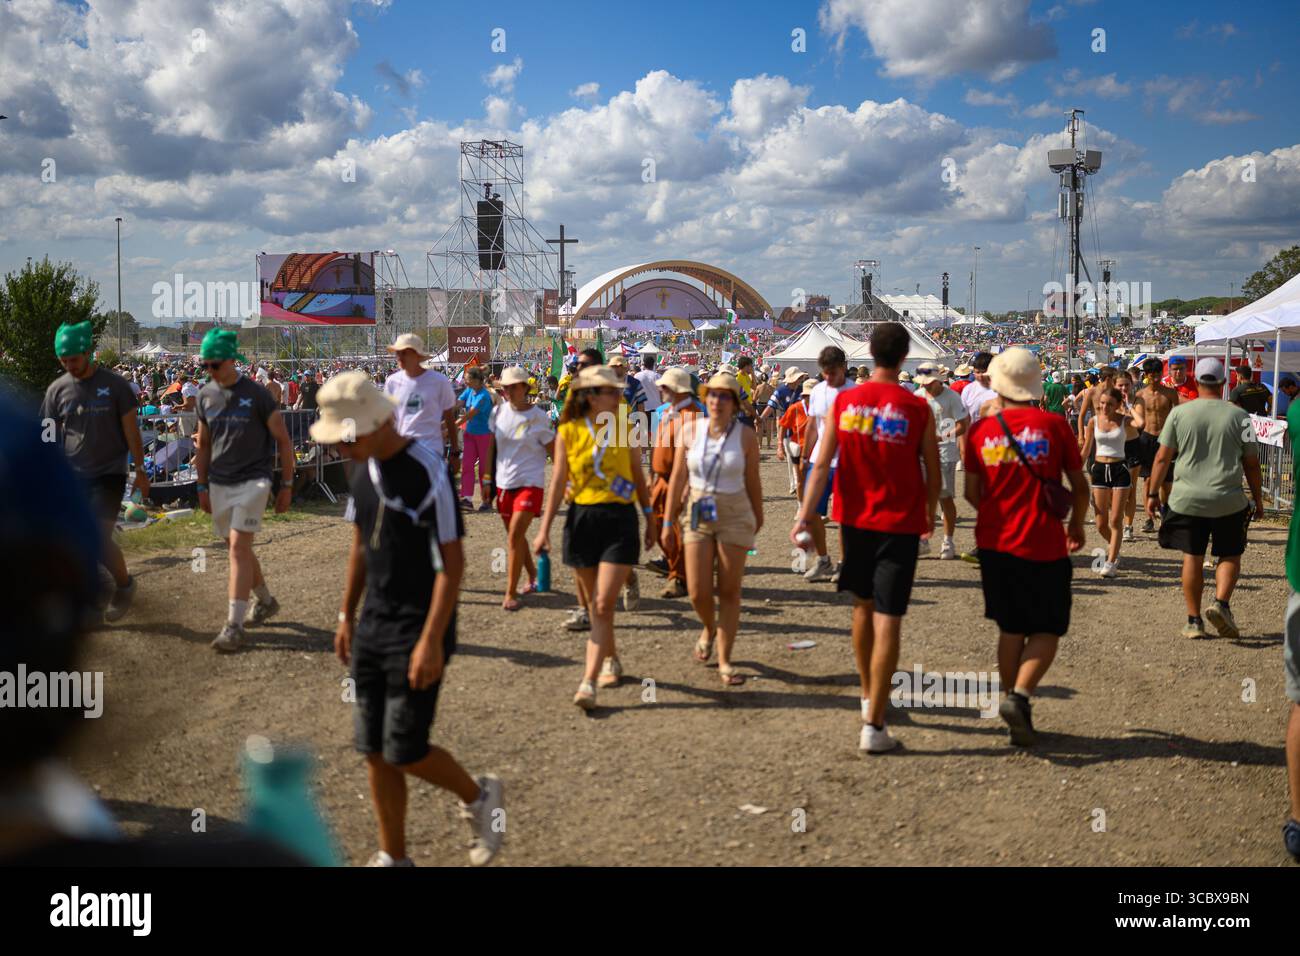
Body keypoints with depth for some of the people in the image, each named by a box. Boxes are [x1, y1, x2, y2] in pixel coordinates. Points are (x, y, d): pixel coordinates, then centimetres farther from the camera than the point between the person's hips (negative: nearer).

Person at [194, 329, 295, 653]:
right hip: (219, 484, 6)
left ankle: (234, 624, -14)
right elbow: (203, 444, 16)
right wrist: (202, 486, 14)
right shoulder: (205, 395, 6)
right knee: (237, 547, 14)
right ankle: (265, 600, 35)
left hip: (252, 481, -6)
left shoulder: (256, 394, -10)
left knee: (239, 546, -14)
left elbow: (283, 440, -4)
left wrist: (287, 485, -4)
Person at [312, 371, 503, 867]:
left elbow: (451, 563, -18)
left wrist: (431, 641, -20)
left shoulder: (427, 472, -18)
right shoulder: (365, 468, 6)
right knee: (374, 751, 10)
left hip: (417, 632, -8)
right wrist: (346, 615, 17)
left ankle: (479, 796, 24)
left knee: (404, 751, -4)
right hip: (372, 628, 8)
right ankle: (393, 857, 25)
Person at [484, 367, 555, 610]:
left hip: (529, 483, -5)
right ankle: (533, 576, 38)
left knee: (515, 536, -15)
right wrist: (488, 478, 10)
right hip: (504, 483, 5)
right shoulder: (498, 412, 4)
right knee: (516, 536, 16)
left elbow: (554, 451, -3)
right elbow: (491, 447, 12)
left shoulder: (538, 417, -7)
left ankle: (510, 594, -9)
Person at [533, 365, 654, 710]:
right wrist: (545, 528, -3)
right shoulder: (568, 432, 0)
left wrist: (650, 519, 15)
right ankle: (611, 659, 36)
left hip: (620, 519, -1)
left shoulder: (624, 427, 3)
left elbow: (638, 475, 12)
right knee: (594, 604, 13)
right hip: (582, 519, 1)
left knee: (603, 604, -10)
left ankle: (589, 681, -11)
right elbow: (558, 481, 1)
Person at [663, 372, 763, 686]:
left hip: (735, 517, -1)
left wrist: (758, 519, 12)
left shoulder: (746, 436, -6)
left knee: (729, 591, 2)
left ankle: (724, 660, 13)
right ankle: (708, 629, 35)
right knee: (698, 593, 0)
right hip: (698, 516, 1)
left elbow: (752, 481, 3)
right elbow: (678, 478, 2)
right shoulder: (691, 430, -2)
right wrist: (668, 521, 2)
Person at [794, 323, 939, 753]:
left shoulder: (843, 401, -2)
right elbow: (933, 472, 1)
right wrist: (929, 515, 17)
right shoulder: (918, 409, -7)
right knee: (888, 622, -2)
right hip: (900, 524, -3)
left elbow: (823, 465, -6)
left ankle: (868, 697, 35)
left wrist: (803, 517, -4)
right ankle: (873, 725, -3)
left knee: (863, 607, 21)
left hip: (855, 520, 3)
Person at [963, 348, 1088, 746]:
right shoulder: (1054, 426, -6)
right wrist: (1077, 524, 18)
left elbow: (972, 493, 4)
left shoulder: (980, 430, -1)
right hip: (1043, 545, -3)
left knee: (1011, 630, 15)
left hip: (995, 544, 3)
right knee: (1047, 630, 10)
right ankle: (1019, 695, -12)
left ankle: (1019, 720, 19)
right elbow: (1079, 486, 0)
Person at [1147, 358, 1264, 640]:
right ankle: (1221, 603, -7)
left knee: (1192, 558, 9)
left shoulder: (1179, 413, -1)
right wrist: (1258, 499, 14)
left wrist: (1153, 493, 7)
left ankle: (1194, 620, 12)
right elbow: (1251, 463, 3)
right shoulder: (1238, 416, -1)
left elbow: (1162, 458, -1)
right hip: (1228, 501, -1)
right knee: (1230, 555, 14)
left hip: (1187, 500, 1)